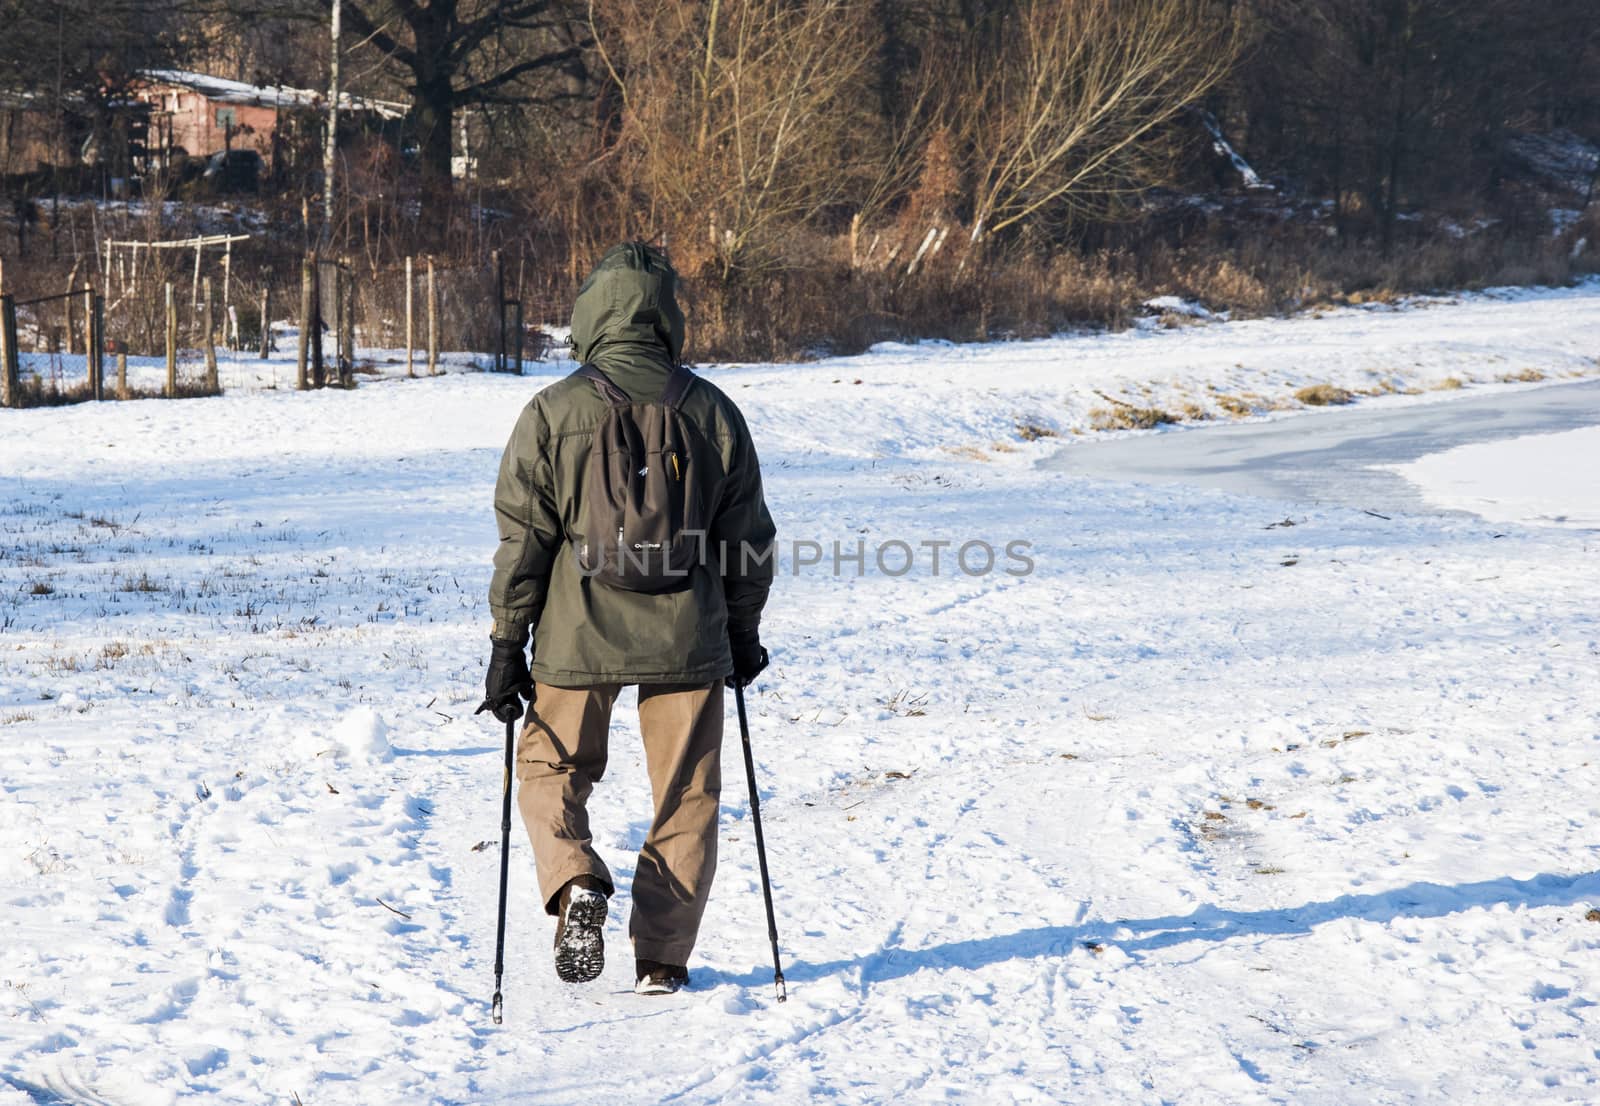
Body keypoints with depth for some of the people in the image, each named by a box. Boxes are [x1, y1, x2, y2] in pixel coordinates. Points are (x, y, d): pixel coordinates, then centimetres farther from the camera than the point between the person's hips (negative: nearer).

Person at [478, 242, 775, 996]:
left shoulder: (553, 412, -6)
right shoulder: (710, 410, 0)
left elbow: (523, 538, -5)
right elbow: (747, 535, 6)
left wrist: (507, 644, 2)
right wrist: (743, 633, 18)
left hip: (579, 635, -1)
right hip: (687, 640, 1)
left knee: (550, 770, 17)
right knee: (685, 799, 10)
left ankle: (575, 884, -9)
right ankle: (661, 961, 11)